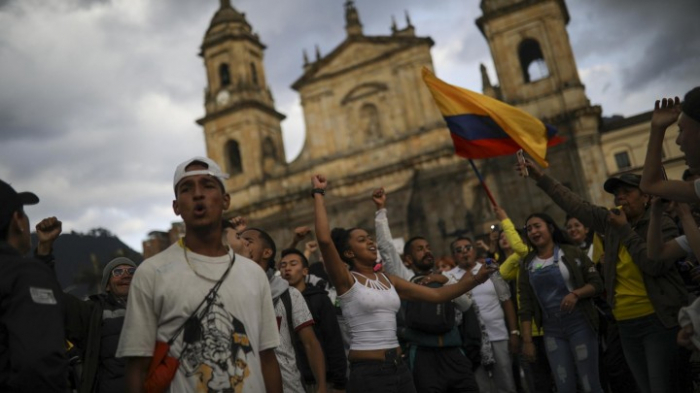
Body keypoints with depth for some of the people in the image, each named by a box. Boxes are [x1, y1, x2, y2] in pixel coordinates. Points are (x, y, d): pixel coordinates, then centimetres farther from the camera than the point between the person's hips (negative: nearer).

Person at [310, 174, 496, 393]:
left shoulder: (388, 280, 11)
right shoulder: (346, 281, -6)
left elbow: (437, 295, 11)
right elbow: (324, 240, -22)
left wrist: (474, 280, 1)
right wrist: (318, 193, -13)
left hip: (399, 368, 6)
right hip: (367, 372, -6)